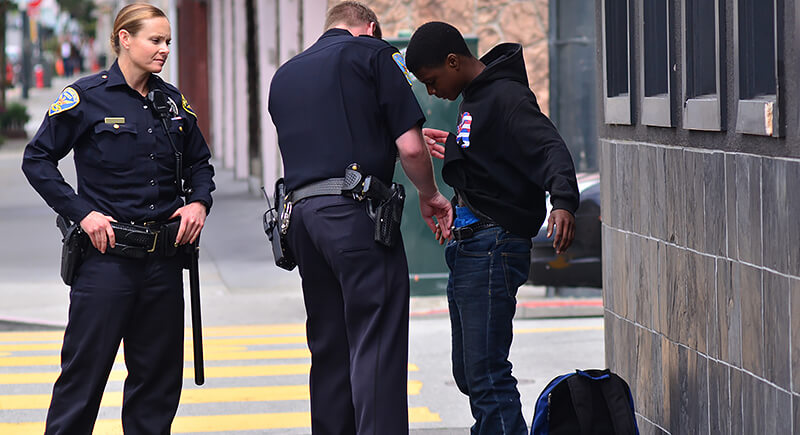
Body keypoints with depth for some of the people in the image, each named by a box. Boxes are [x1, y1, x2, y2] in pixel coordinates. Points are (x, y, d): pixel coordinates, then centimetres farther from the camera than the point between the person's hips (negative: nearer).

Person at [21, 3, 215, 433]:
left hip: (164, 257, 5)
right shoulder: (87, 96, -6)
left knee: (160, 374, 8)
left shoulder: (172, 100, 10)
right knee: (85, 370, -4)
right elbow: (37, 159, -3)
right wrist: (82, 212, -11)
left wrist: (199, 201, 1)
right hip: (106, 255, -5)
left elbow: (199, 163, 21)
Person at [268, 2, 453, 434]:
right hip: (356, 210, -6)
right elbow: (411, 148, -4)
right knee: (376, 348, -8)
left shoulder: (284, 75, 22)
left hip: (301, 212, 6)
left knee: (329, 347, 12)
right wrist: (429, 195, 13)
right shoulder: (371, 54, 3)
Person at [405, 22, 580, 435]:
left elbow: (550, 149, -26)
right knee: (468, 374, 15)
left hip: (494, 246, -11)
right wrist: (452, 148, 45)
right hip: (466, 248, 11)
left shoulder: (507, 97, -14)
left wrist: (563, 201, -42)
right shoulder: (473, 98, 16)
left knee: (486, 375, -14)